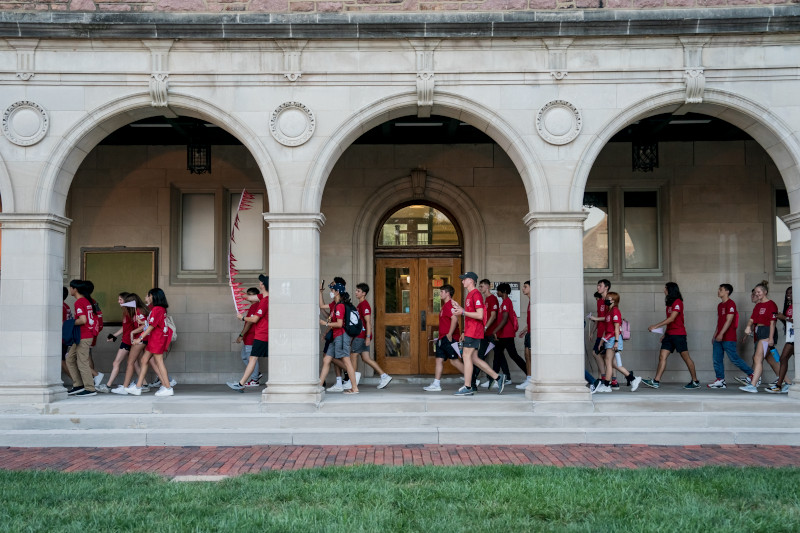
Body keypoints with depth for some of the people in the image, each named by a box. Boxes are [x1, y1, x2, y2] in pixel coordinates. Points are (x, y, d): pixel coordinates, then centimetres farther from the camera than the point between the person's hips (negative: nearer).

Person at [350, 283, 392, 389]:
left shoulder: (364, 305, -13)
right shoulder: (360, 305, 18)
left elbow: (368, 322, -19)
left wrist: (368, 337, -24)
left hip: (362, 336, -9)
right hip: (361, 335, 9)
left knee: (353, 355, -2)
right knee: (366, 358, 7)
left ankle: (352, 382, 5)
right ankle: (384, 376, 6)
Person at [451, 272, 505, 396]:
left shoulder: (476, 294, -13)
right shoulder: (470, 295, 19)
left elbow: (480, 315, -20)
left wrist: (463, 312, -17)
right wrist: (460, 309, 17)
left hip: (474, 332, -10)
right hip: (470, 331, 10)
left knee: (467, 356, -7)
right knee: (473, 358, 10)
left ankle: (467, 387, -3)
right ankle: (497, 377, 15)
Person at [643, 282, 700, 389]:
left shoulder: (678, 302, -12)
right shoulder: (670, 303, 16)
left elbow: (671, 319, -19)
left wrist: (656, 326, -20)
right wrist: (665, 334, 17)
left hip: (678, 334, -9)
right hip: (669, 334, 9)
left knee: (686, 357, -1)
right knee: (662, 356, -1)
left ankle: (695, 382, 8)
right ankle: (656, 381, -5)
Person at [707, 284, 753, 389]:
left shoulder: (730, 304, -9)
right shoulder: (720, 305, 18)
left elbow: (729, 320, -16)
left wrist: (721, 334, -22)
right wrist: (714, 335, 20)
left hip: (728, 338, -9)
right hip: (719, 338, 9)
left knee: (734, 358, -5)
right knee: (717, 359, 3)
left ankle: (752, 374, 8)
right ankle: (720, 381, 6)